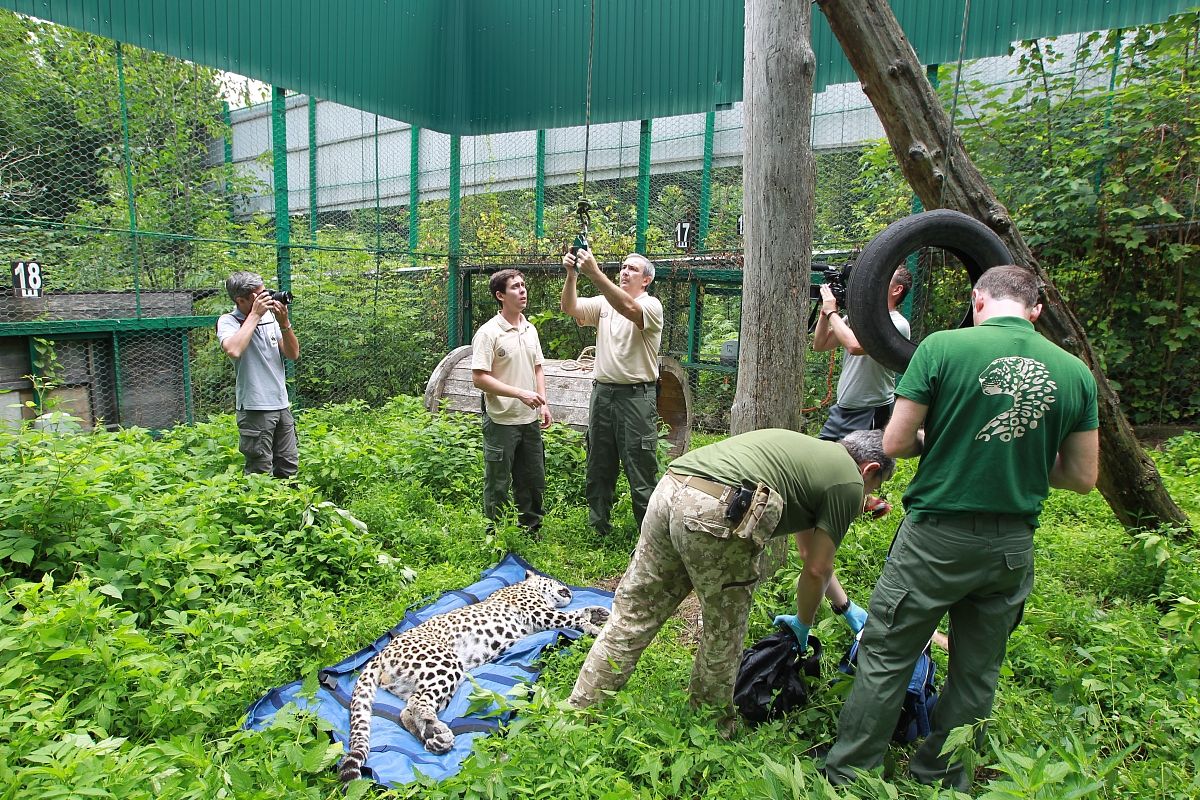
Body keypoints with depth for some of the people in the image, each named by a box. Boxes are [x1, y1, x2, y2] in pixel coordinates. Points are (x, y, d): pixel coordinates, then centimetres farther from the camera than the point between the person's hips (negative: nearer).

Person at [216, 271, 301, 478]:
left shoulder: (269, 316, 7)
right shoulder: (227, 321, -8)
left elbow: (293, 354, 7)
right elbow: (233, 350, -29)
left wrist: (284, 323, -9)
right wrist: (255, 315, -20)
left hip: (281, 404, 6)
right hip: (255, 407, -6)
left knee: (289, 468, 13)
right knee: (261, 473, 1)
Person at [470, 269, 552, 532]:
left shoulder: (530, 329, 9)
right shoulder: (488, 333, -13)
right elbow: (479, 378, -18)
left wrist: (543, 403, 7)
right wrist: (520, 394, -22)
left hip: (530, 420, 7)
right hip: (501, 421, -7)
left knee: (533, 480, 16)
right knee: (498, 484, 5)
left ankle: (532, 530, 33)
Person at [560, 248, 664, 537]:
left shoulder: (651, 305, -6)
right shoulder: (604, 303, 11)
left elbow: (628, 308, -28)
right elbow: (570, 307, -1)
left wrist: (594, 274, -34)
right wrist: (571, 274, -17)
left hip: (636, 396, -6)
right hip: (602, 392, 6)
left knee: (640, 470, -2)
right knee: (598, 467, 15)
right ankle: (598, 528, 29)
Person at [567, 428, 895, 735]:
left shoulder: (810, 449, 34)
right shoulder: (849, 481, 11)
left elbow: (810, 550, 45)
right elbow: (817, 569, 13)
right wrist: (803, 626, 33)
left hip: (669, 489, 8)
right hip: (716, 513, -7)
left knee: (632, 615, 17)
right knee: (723, 634, 17)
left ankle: (578, 713, 25)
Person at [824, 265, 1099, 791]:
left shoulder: (943, 347, -11)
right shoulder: (1075, 372, 1)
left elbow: (895, 442, -10)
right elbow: (1083, 478, 6)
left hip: (936, 537, -4)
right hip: (1013, 546, 4)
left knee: (885, 659, 8)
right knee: (977, 673, 18)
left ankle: (846, 776, 21)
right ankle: (942, 781, 35)